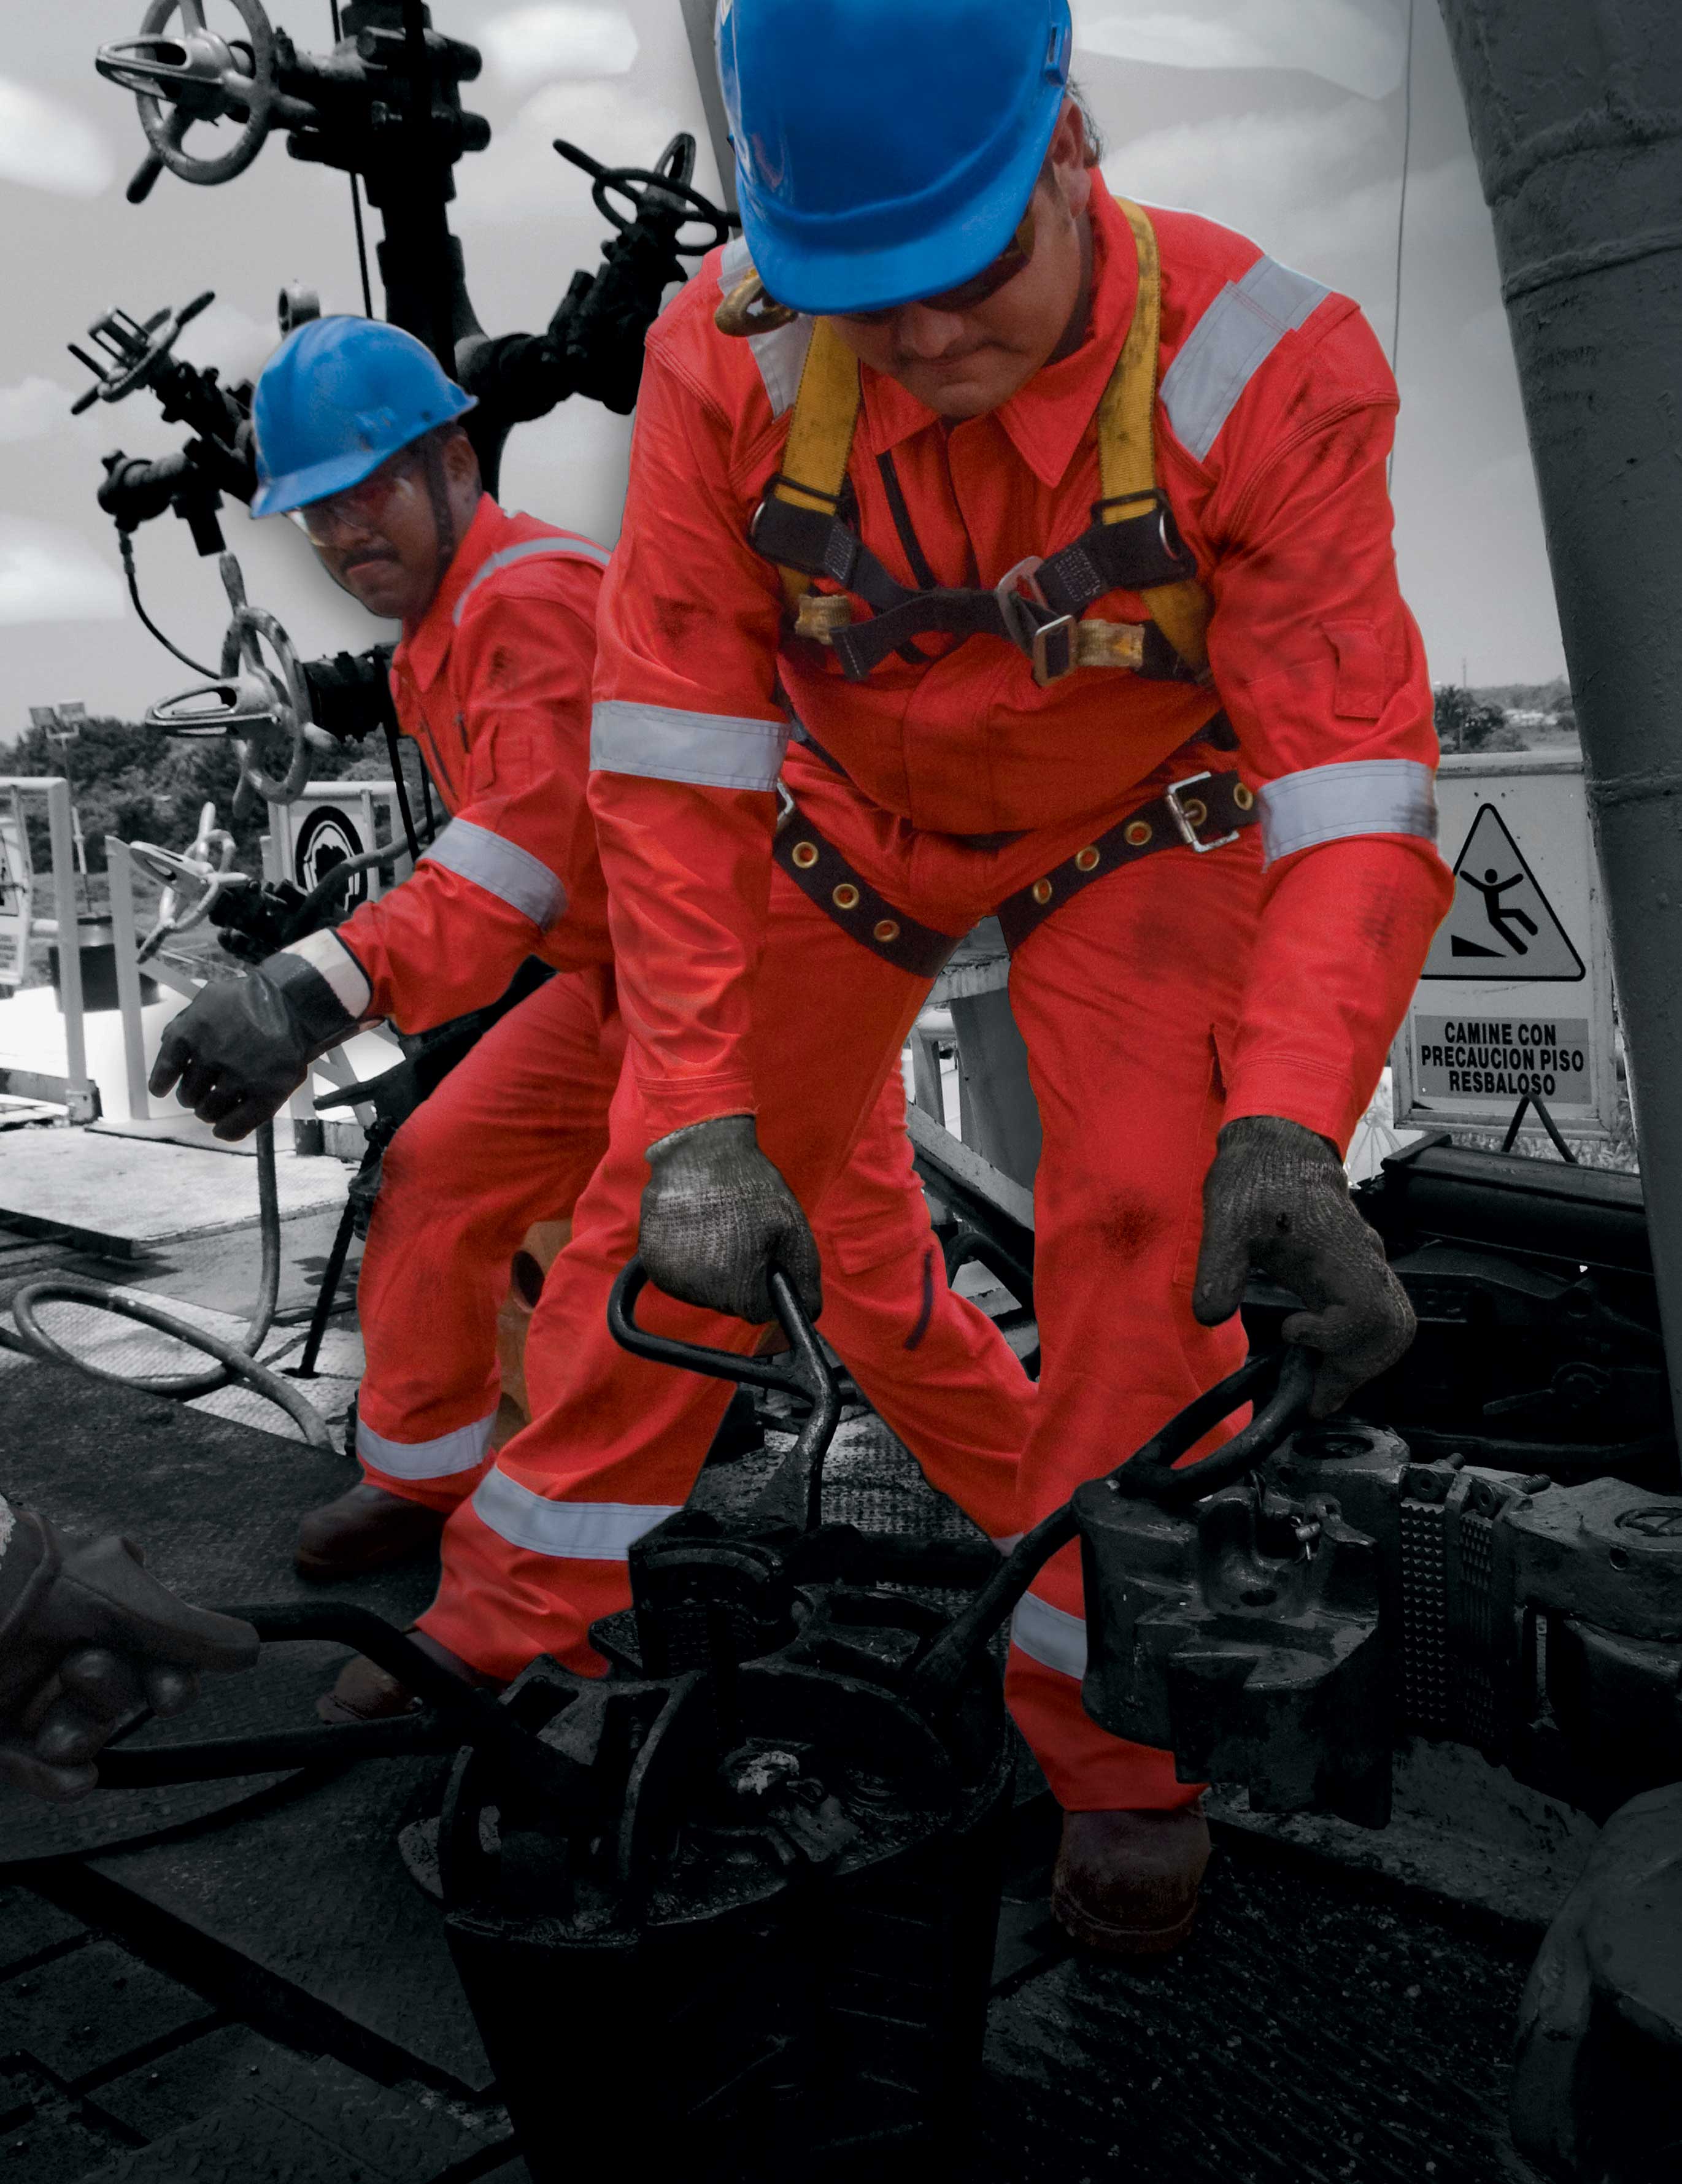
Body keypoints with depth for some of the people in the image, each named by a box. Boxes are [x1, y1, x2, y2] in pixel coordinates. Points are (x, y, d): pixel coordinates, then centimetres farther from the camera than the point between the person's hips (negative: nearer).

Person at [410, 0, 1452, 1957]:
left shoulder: (1265, 370, -30)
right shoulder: (726, 360, -26)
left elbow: (1355, 786, -33)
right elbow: (671, 754, -25)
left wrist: (1285, 1137, -49)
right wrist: (701, 1122, -33)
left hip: (1142, 828, -1)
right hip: (849, 811, 2)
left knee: (1153, 1239, -15)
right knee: (667, 1213, -2)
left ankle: (1114, 1745, 8)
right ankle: (509, 1635, 19)